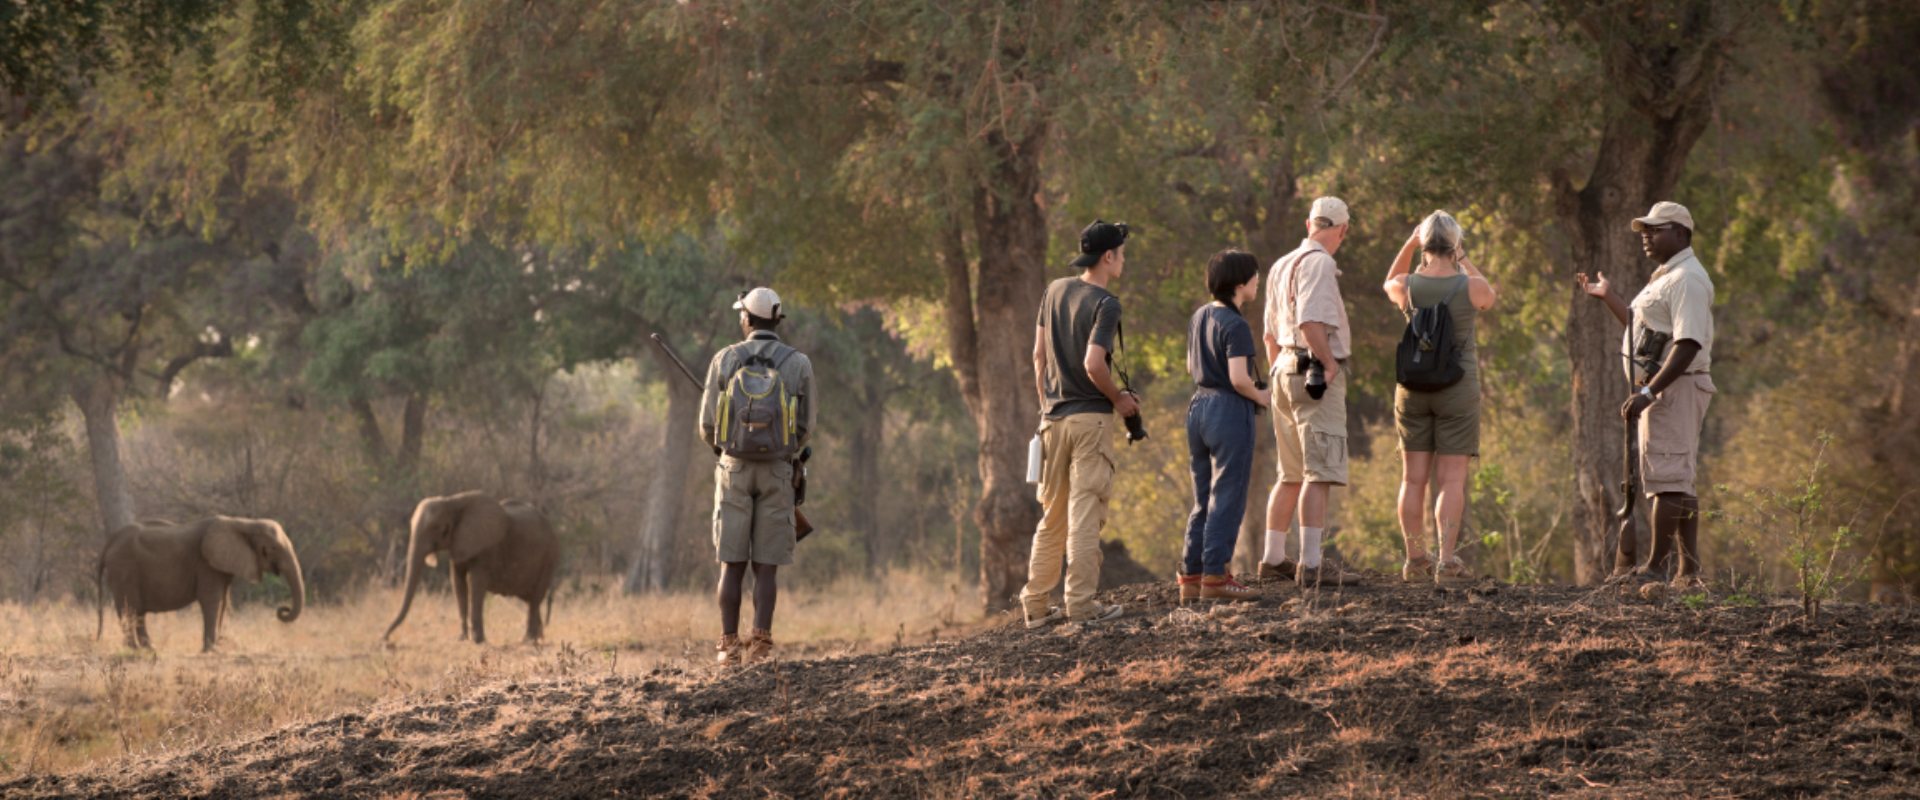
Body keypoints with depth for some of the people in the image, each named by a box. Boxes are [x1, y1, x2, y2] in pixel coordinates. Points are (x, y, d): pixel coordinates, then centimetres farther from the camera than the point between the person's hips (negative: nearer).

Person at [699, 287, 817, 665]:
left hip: (734, 468, 0)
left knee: (732, 565, 4)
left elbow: (708, 427, 1)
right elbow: (805, 429, 4)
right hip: (777, 471, 0)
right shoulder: (798, 364, -2)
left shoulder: (724, 360, -2)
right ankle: (760, 645, -4)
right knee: (766, 567, 3)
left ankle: (729, 646, 2)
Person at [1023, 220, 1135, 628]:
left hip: (1054, 418, 7)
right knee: (1085, 513, -5)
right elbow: (1093, 364, -22)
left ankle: (1035, 605, 14)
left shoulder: (1054, 292, 9)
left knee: (1052, 514, 13)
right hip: (1091, 417, -7)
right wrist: (1119, 399, -6)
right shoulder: (1105, 304, -13)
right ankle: (1081, 604, -8)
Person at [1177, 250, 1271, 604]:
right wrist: (1260, 396, -4)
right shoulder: (1235, 325, -16)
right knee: (1227, 498, -1)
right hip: (1229, 411, -8)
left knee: (1204, 500, 14)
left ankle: (1190, 576, 14)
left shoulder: (1199, 317, 9)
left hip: (1199, 406, 8)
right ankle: (1214, 577, -2)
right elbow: (1239, 378, -24)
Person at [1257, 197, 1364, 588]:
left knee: (1291, 475, 16)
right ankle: (1311, 564, -17)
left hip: (1286, 373, 9)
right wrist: (1329, 364, -13)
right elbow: (1311, 323, -23)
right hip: (1317, 373, -9)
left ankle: (1273, 559, 19)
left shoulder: (1280, 267, 18)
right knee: (1321, 474, -11)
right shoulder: (1318, 263, -11)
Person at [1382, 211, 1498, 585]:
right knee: (1452, 480, -2)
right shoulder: (1471, 287, -12)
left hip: (1412, 387, 2)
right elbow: (1489, 297, 13)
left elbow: (1389, 285, 20)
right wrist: (1463, 261, 13)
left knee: (1413, 478, 9)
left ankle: (1415, 560, 13)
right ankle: (1447, 561, -10)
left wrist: (1408, 245, 12)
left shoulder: (1408, 286, -6)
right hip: (1458, 389, -2)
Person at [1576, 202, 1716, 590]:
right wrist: (1608, 298, 29)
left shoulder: (1687, 279, -14)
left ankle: (1656, 568, -13)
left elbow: (1688, 344, -23)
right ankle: (1689, 571, 12)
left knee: (1667, 478, -11)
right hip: (1661, 390, 11)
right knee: (1678, 482, 10)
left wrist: (1648, 392, -27)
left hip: (1675, 387, -11)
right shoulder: (1666, 278, 20)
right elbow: (1645, 329, 32)